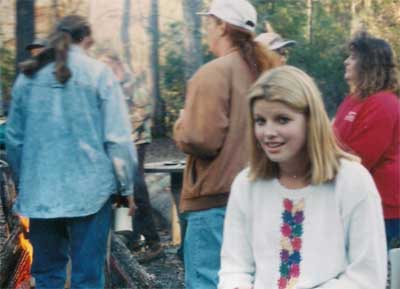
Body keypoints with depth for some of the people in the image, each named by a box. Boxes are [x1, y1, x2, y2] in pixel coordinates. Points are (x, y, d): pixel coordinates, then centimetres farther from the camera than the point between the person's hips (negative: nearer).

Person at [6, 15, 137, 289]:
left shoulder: (28, 77, 7)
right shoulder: (98, 73, -3)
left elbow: (14, 139, 10)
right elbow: (118, 138, -7)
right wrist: (126, 186, 0)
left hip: (40, 192, 3)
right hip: (89, 190, -3)